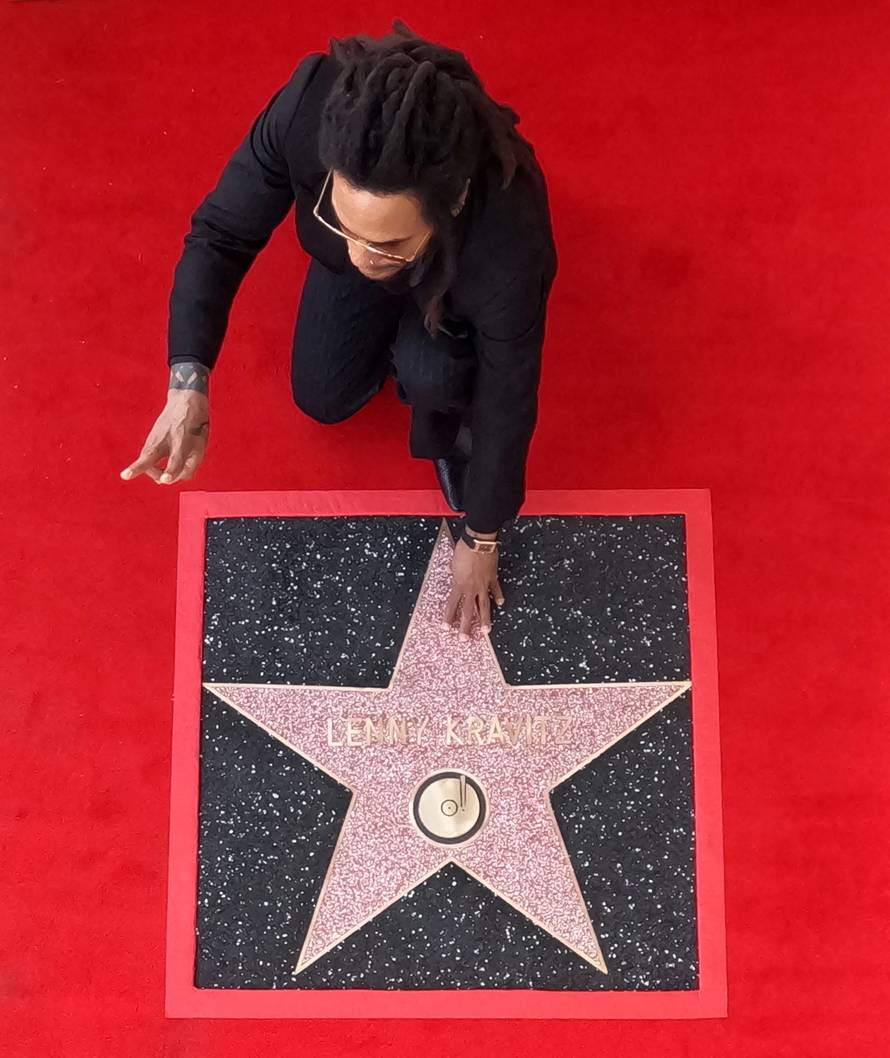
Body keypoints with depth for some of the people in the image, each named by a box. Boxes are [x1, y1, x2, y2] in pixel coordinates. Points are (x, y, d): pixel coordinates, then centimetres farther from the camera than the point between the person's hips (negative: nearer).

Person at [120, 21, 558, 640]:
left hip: (458, 287, -3)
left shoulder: (509, 239, -45)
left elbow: (508, 401, -30)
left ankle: (447, 436, 5)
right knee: (323, 398, 8)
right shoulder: (310, 107, -42)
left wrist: (480, 539, -17)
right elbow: (221, 233, -28)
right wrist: (189, 382, -42)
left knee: (431, 374, -30)